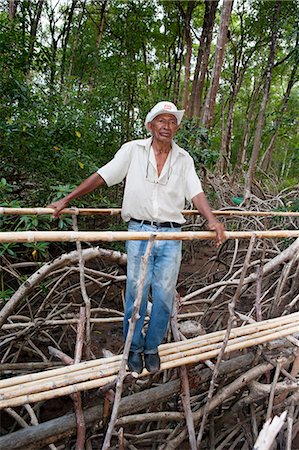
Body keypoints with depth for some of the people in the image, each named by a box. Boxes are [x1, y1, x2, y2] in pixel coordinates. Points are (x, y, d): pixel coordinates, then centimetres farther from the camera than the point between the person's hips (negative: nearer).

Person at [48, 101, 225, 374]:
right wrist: (66, 201, 2)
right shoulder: (133, 150, 3)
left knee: (164, 295, 5)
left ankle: (152, 347, 27)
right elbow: (102, 177, 4)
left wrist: (212, 220, -16)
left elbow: (196, 193, 2)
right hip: (139, 231, -2)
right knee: (137, 293, 3)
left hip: (171, 234, 2)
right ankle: (134, 348, 26)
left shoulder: (184, 159, 10)